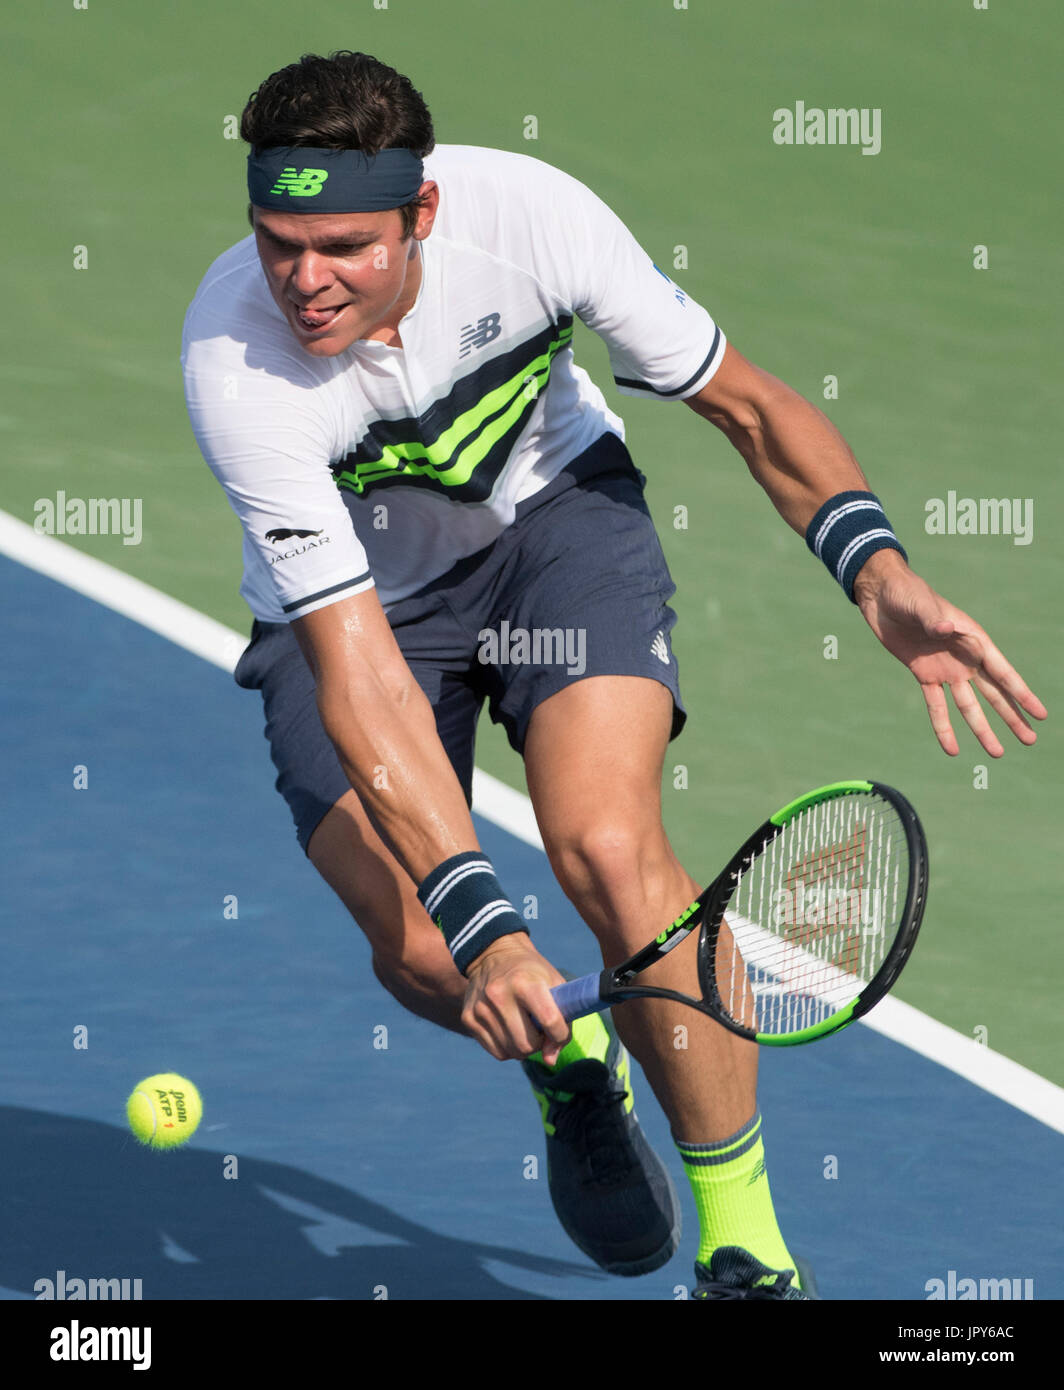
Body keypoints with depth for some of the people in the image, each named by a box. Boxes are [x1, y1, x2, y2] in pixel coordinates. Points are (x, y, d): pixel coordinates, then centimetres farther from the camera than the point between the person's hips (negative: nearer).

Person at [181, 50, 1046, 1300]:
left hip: (553, 506, 0)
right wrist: (480, 923, -44)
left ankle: (746, 1247, -10)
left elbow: (746, 403, -14)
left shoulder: (529, 213, -29)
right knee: (422, 955, -17)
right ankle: (565, 1059, 21)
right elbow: (359, 672, -35)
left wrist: (878, 570, -31)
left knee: (609, 847, -24)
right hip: (347, 592, 0)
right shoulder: (236, 363, -33)